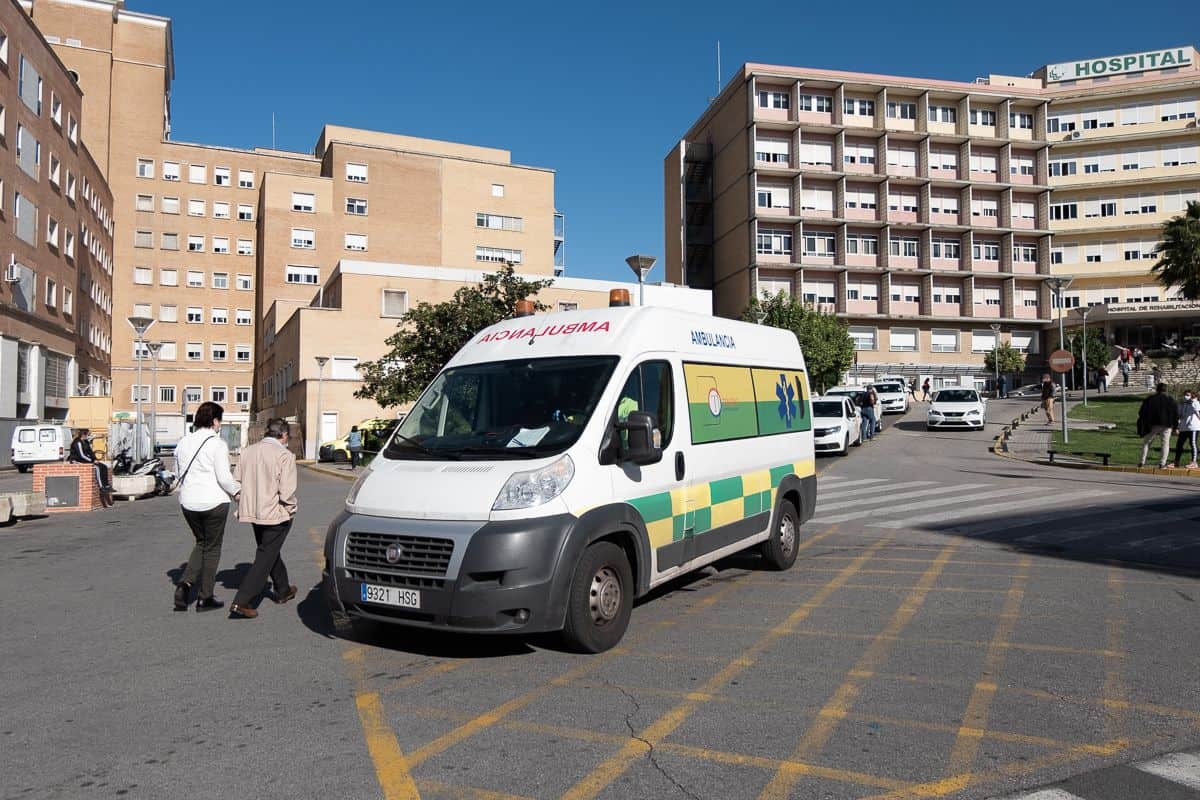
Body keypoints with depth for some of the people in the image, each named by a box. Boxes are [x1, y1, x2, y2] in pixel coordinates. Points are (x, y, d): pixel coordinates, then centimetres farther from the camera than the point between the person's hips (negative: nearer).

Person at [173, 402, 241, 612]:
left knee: (201, 543, 23)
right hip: (214, 502, -6)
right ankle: (205, 598, 13)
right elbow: (224, 478, -15)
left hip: (188, 502, 6)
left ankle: (185, 583, 4)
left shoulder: (183, 442, 6)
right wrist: (237, 490, 3)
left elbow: (179, 474, 13)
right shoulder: (217, 444, -13)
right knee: (212, 548, 7)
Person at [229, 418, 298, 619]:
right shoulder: (284, 455, -16)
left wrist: (244, 505, 18)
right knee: (265, 559, -1)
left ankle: (283, 590, 39)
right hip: (275, 514, -7)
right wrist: (291, 509, -4)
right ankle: (240, 603, -8)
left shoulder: (247, 452, 6)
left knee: (271, 551, 23)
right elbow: (287, 491, -21)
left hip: (252, 512, 8)